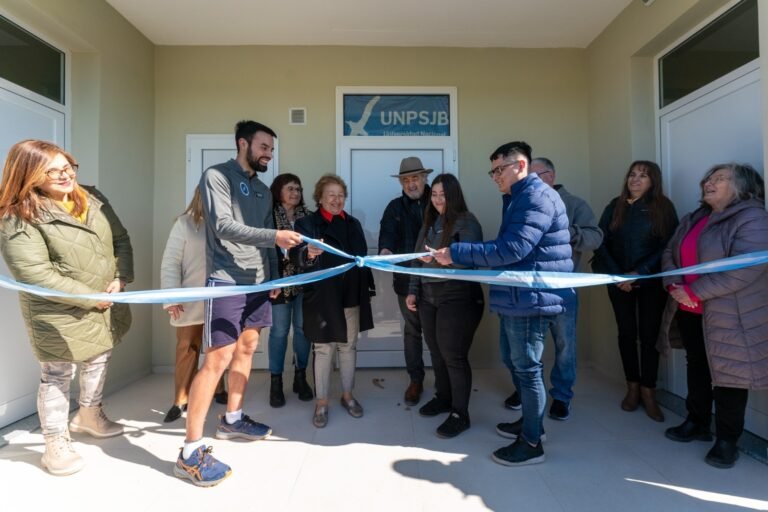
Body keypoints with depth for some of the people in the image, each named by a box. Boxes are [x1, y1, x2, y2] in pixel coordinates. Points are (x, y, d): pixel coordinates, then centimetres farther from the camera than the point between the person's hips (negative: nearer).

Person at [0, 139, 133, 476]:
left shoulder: (93, 200, 2)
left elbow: (121, 240, 6)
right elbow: (35, 274, -23)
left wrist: (121, 278, -9)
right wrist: (89, 298, -20)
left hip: (106, 305, 7)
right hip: (58, 314, -6)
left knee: (99, 362, 23)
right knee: (57, 376, 8)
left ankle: (89, 415, 48)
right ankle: (56, 444, 27)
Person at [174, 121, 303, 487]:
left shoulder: (262, 189, 17)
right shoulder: (216, 176, -5)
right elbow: (224, 227, -17)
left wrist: (274, 276, 13)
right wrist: (274, 235, -25)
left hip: (258, 281, 8)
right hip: (226, 280, -8)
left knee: (247, 348, 14)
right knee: (218, 359, -11)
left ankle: (232, 419, 31)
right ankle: (191, 452, -2)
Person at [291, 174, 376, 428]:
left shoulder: (354, 224, 11)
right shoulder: (307, 223, -4)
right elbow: (296, 255, -18)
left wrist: (367, 289, 11)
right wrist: (308, 253, -41)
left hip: (351, 296, 4)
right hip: (322, 299, -4)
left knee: (348, 346, 14)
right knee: (323, 350, 4)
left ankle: (348, 395, 29)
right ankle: (321, 402, 17)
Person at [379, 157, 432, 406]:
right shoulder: (394, 207, 6)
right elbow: (387, 234, -9)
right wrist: (385, 250, -31)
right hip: (408, 279, 2)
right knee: (412, 329, 12)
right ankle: (415, 380, 26)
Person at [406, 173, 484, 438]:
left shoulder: (466, 222, -7)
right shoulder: (429, 223, 15)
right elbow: (418, 260, 15)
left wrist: (439, 259, -31)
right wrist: (413, 291, 9)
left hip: (458, 297, -6)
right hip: (428, 297, 6)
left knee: (453, 355, -3)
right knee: (436, 351, 12)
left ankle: (460, 414, 10)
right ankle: (443, 398, 31)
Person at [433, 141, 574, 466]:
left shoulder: (537, 197, -15)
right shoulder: (519, 198, 18)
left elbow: (512, 249, -26)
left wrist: (456, 253, -24)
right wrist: (460, 259, 10)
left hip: (531, 299, -10)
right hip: (520, 297, 10)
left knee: (527, 368, 0)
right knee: (523, 366, 19)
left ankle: (531, 443, 14)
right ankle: (530, 424, 36)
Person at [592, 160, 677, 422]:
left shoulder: (663, 207, -1)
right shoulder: (615, 206, 4)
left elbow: (668, 246, -6)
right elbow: (601, 242, 0)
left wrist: (640, 273, -15)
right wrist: (618, 275, -10)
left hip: (651, 281, -2)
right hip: (619, 280, 2)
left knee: (649, 335, 0)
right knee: (626, 333, 7)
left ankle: (648, 392, 10)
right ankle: (633, 388, 19)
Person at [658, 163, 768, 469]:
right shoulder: (693, 219, 14)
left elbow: (743, 270, -23)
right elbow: (669, 253, 8)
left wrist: (693, 291, -20)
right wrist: (675, 287, -10)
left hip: (728, 315, -7)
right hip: (689, 312, 7)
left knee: (727, 375, 2)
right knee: (696, 367, 17)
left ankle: (727, 439, 18)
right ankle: (697, 423, 34)